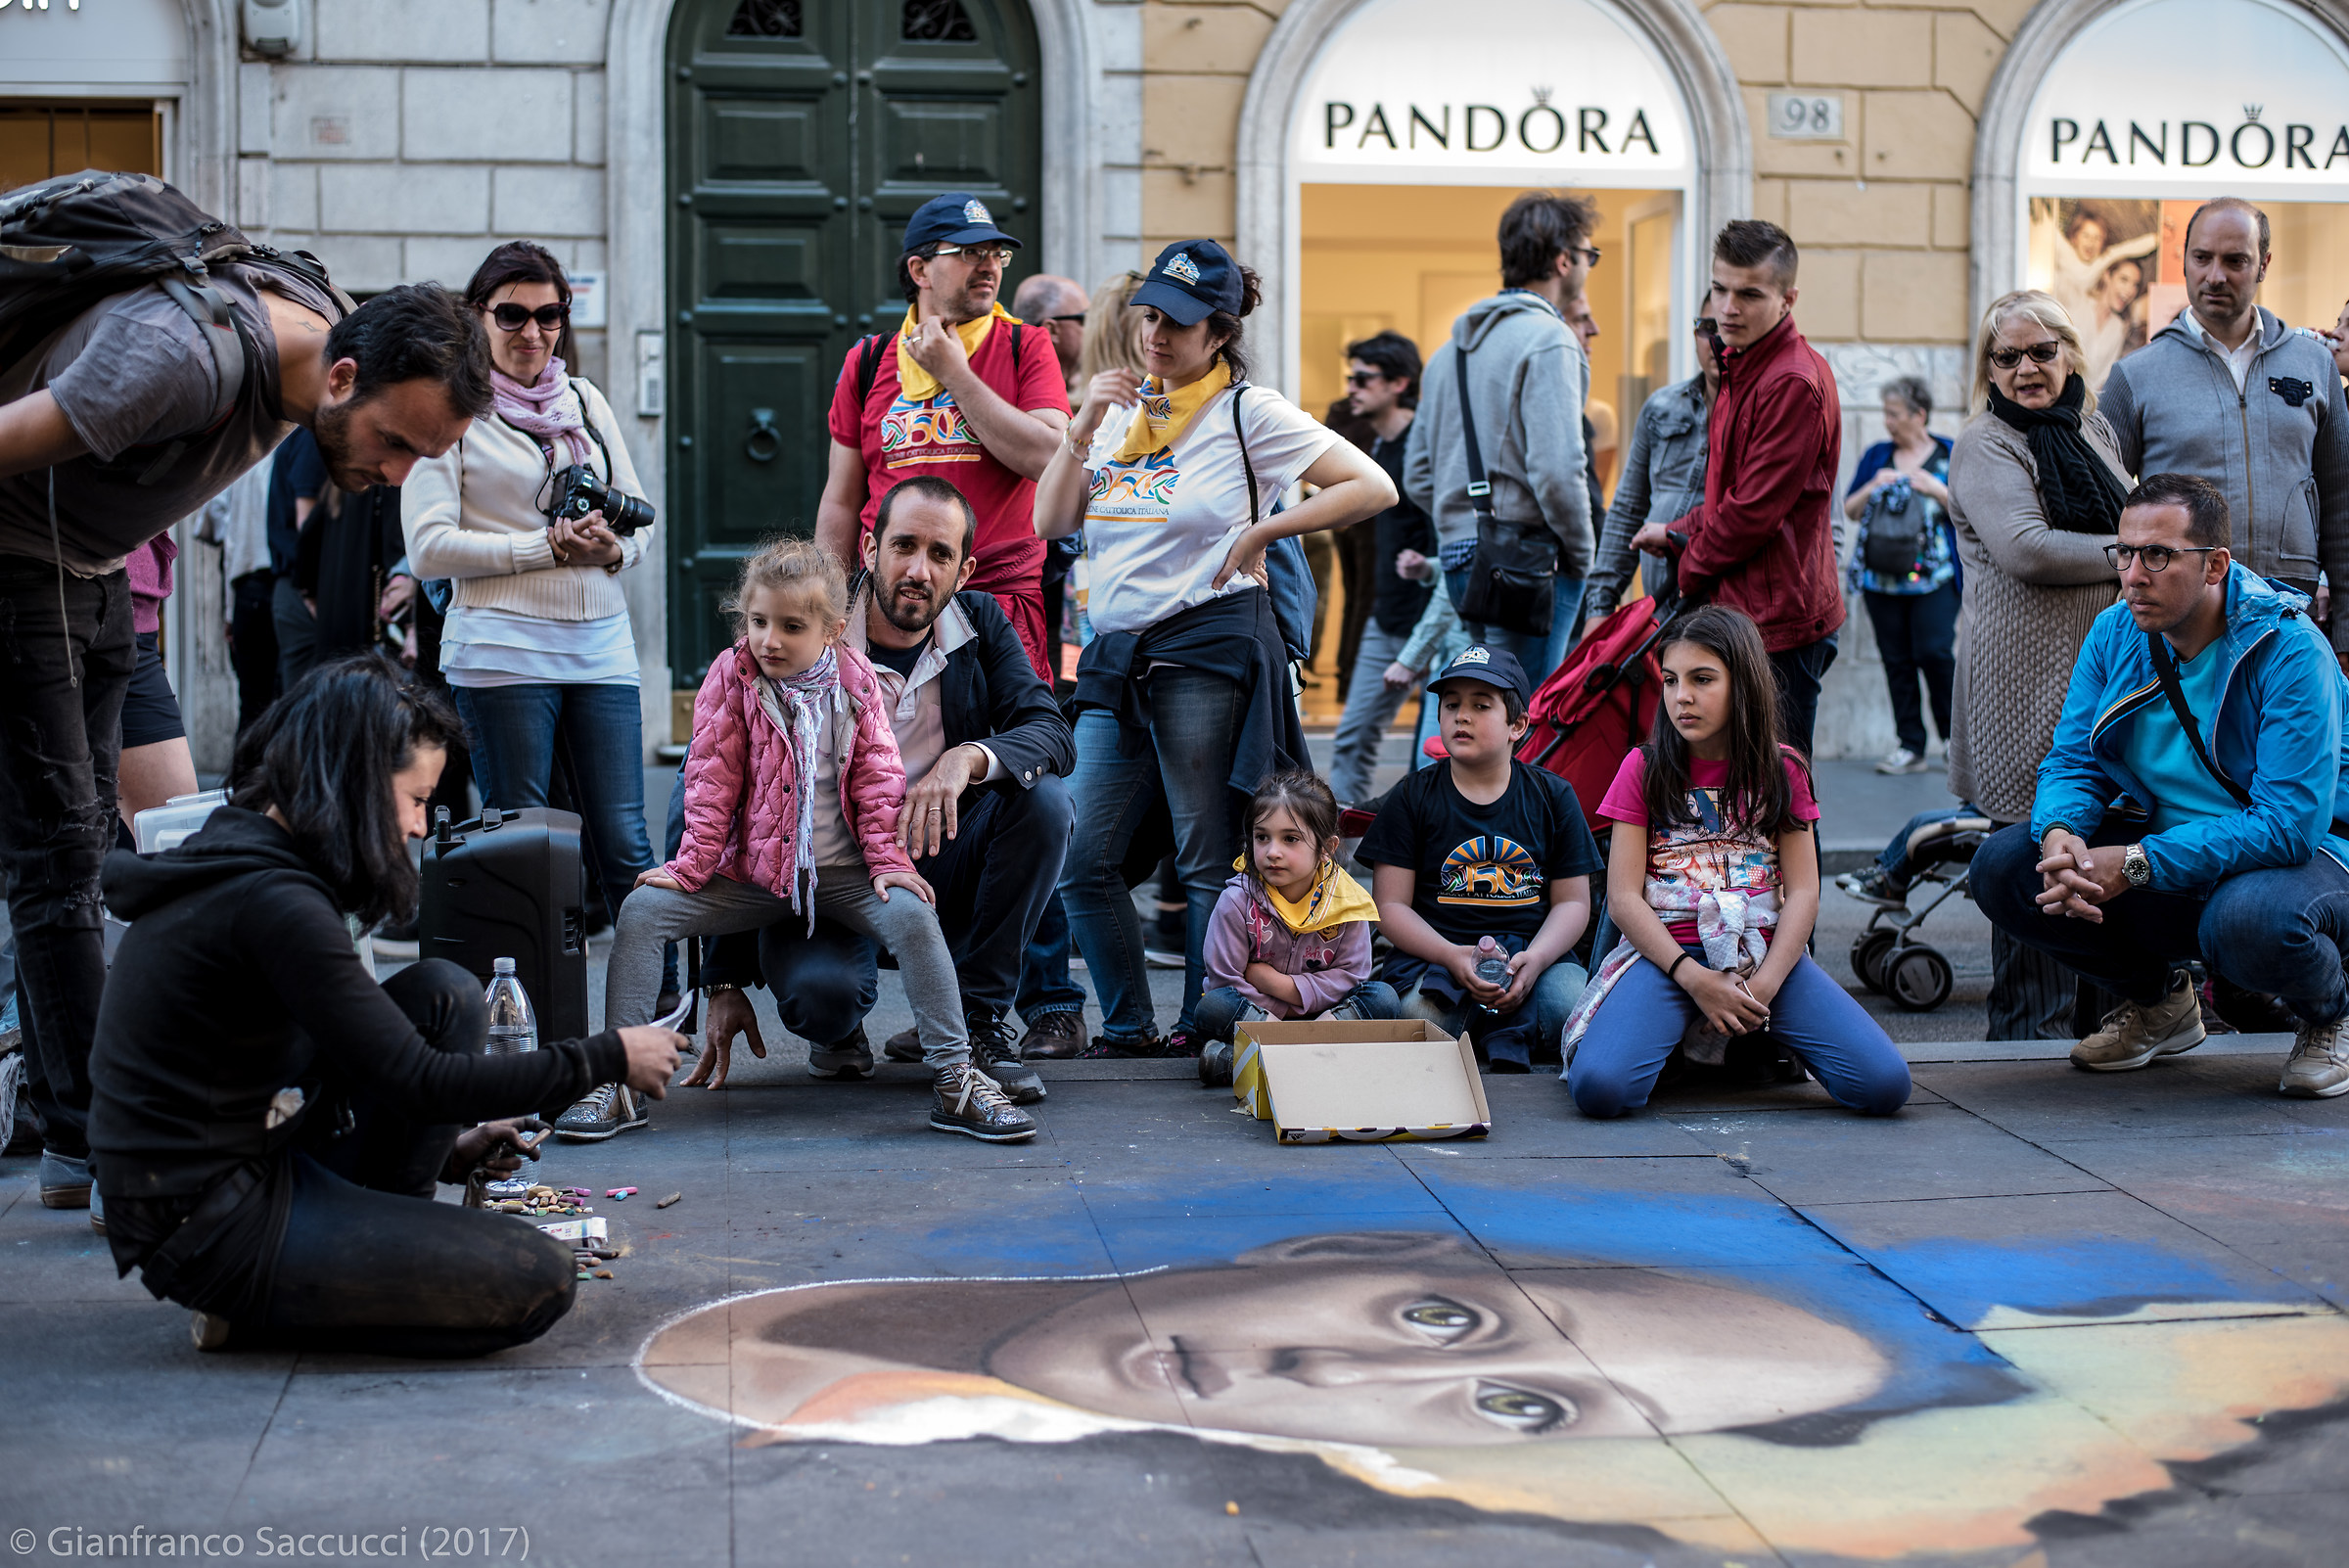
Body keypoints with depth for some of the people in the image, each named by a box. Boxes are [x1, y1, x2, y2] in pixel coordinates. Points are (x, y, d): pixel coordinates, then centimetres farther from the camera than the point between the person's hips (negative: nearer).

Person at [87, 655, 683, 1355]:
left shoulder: (233, 852, 9)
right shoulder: (275, 902, -22)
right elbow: (417, 1082, -19)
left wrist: (444, 1148, 20)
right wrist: (610, 1055, -11)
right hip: (209, 1228, -10)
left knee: (446, 996, 7)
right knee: (538, 1282, -15)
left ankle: (380, 1240, 8)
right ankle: (259, 1310, -4)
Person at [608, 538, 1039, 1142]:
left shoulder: (855, 683, 0)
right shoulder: (730, 675, -2)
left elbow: (877, 778, 3)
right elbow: (712, 782, -1)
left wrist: (889, 859, -8)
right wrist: (690, 865, -8)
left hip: (841, 873, -1)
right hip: (750, 872, 1)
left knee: (912, 915, -28)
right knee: (641, 910, -16)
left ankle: (953, 1077, -21)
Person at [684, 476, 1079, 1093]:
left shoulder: (980, 624, 0)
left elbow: (1053, 733, -11)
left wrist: (968, 759, -36)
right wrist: (725, 986, -13)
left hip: (942, 871, 3)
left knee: (1044, 798, -23)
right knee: (817, 991, -34)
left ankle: (977, 1018, -12)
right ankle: (839, 1025, 6)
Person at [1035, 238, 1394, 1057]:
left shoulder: (1249, 411, -2)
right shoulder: (1123, 409, 16)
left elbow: (1372, 488, -7)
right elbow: (1051, 522, 9)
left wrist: (1258, 533, -8)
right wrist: (1084, 425, -2)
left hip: (1207, 652, -6)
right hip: (1115, 658, 6)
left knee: (1209, 861, -1)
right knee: (1084, 862, 3)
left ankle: (1203, 1029, 11)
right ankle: (1128, 1029, 16)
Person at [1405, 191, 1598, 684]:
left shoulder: (1452, 347, 18)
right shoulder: (1548, 340, -9)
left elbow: (1417, 476, 20)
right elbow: (1556, 469, -19)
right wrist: (1581, 553, -6)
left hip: (1458, 554, 9)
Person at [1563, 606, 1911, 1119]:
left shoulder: (1782, 769, 9)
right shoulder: (1644, 769, 4)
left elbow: (1803, 892, 3)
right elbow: (1624, 897, -3)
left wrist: (1763, 986, -13)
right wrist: (1696, 981, -16)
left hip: (1766, 953, 2)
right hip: (1666, 952, -2)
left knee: (1884, 1085, -19)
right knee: (1598, 1086, -31)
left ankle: (1754, 1039, 7)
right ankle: (1681, 1034, 3)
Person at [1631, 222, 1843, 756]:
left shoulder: (1793, 382, -18)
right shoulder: (1744, 368, 16)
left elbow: (1755, 512, -19)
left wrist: (1690, 566, -5)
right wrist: (1677, 533, 17)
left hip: (1777, 620, -10)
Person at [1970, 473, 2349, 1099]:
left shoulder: (2287, 649, -22)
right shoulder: (2115, 633, -3)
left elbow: (2289, 820, -28)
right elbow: (2073, 761, 0)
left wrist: (2136, 864, -34)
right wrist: (2061, 832, -26)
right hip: (2166, 840, 6)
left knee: (2249, 921, -42)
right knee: (2000, 866, -14)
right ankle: (2157, 998, 11)